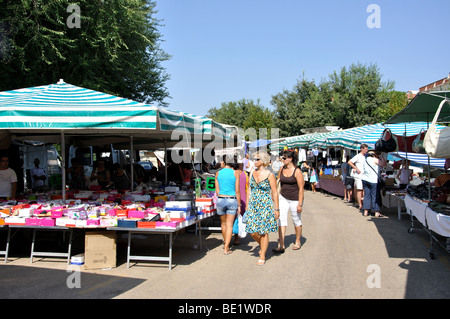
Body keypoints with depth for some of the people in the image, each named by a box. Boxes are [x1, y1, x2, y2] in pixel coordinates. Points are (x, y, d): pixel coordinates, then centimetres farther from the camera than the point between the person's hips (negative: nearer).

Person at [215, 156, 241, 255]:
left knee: (223, 223, 21)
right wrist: (239, 205, 1)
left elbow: (217, 191, 3)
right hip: (232, 200, -2)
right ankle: (226, 249, 1)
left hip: (220, 200, 2)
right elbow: (237, 191, -6)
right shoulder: (235, 173, -4)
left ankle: (225, 243, 39)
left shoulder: (218, 173, 1)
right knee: (229, 225, 3)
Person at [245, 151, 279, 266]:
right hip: (253, 205, 5)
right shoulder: (252, 173, 7)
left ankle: (262, 257, 11)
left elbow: (275, 193, -6)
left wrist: (276, 209, -8)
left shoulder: (270, 175, -8)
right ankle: (262, 246, 33)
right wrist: (247, 206, 12)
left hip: (266, 205, -5)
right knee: (252, 232, 4)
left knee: (263, 232, 0)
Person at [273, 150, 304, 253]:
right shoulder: (282, 169, 1)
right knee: (281, 220, -4)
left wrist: (300, 204, -16)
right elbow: (278, 182, 15)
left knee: (296, 220, 11)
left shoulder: (297, 171, -15)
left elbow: (301, 188, -14)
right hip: (283, 198, 5)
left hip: (295, 199, -4)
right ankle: (281, 246, -4)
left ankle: (297, 242, 31)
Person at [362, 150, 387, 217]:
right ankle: (377, 212, 0)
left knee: (366, 195, 9)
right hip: (373, 180, -7)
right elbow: (384, 164, -4)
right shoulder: (375, 159, -8)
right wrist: (381, 157, 11)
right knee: (375, 196, -2)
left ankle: (366, 211, 8)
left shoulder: (366, 159, 14)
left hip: (365, 179, 7)